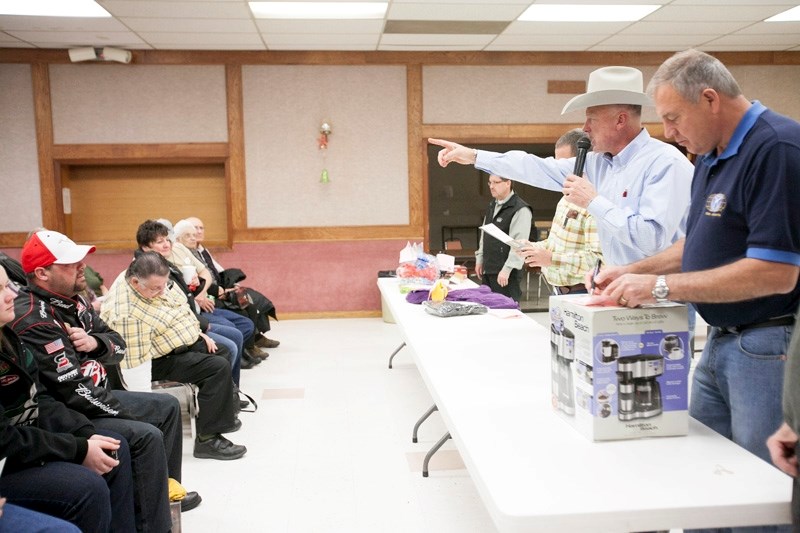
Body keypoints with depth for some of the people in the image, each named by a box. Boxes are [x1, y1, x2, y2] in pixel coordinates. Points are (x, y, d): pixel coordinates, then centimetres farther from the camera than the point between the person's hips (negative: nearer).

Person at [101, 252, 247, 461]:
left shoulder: (156, 281, -7)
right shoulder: (126, 313, -33)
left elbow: (179, 303, 11)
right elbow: (137, 364, -27)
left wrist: (197, 332, 12)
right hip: (164, 359, -10)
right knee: (219, 368, -21)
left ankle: (222, 416, 33)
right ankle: (207, 439, -15)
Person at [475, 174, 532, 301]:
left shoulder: (520, 210, -14)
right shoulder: (492, 206, 14)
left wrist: (507, 269, -20)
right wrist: (479, 259, 18)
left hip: (506, 275, -8)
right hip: (487, 270, 8)